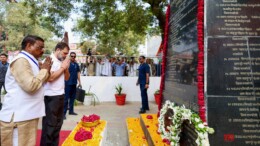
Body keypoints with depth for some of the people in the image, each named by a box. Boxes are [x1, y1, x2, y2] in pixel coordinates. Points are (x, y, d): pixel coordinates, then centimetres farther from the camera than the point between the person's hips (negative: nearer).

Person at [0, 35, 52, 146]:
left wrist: (46, 70, 7)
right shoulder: (21, 61, -15)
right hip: (18, 116, -10)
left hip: (28, 115, 10)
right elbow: (30, 85, -27)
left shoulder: (30, 62, 17)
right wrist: (44, 70, -13)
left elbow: (39, 82, 25)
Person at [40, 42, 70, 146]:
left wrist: (66, 68, -1)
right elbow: (50, 78, -23)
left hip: (60, 95, 8)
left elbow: (67, 78, 17)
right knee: (49, 125, 2)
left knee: (58, 123, 16)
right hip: (51, 97, -8)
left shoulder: (61, 62, 12)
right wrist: (62, 67, -13)